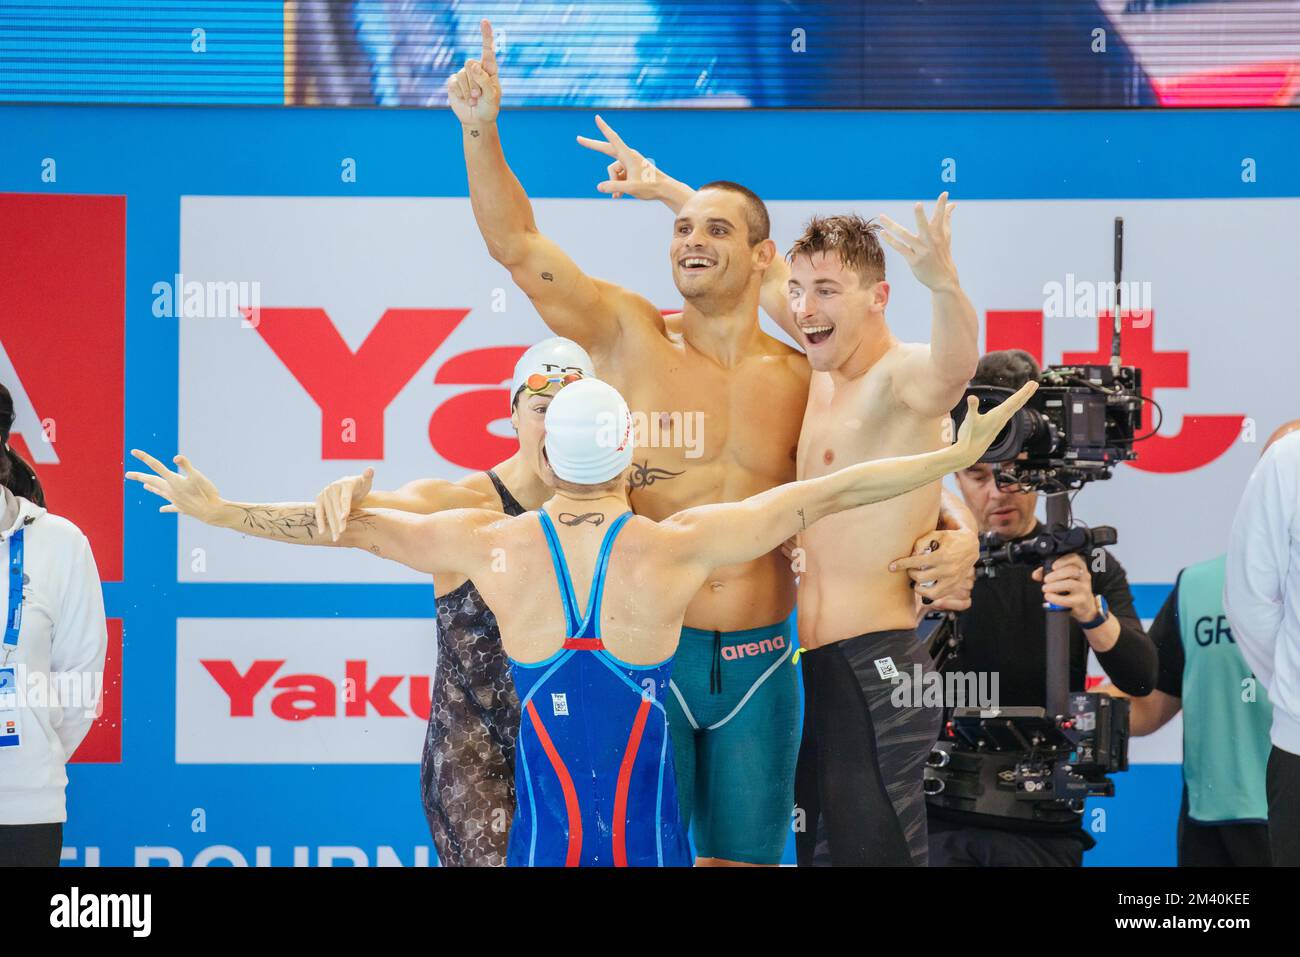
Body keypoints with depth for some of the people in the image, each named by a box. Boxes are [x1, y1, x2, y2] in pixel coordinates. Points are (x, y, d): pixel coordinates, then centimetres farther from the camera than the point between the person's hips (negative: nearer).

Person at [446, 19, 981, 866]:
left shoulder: (801, 377, 4)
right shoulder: (631, 336, 0)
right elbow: (518, 245, -7)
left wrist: (953, 538, -10)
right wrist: (480, 129, -18)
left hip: (760, 661, 2)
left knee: (743, 857, 10)